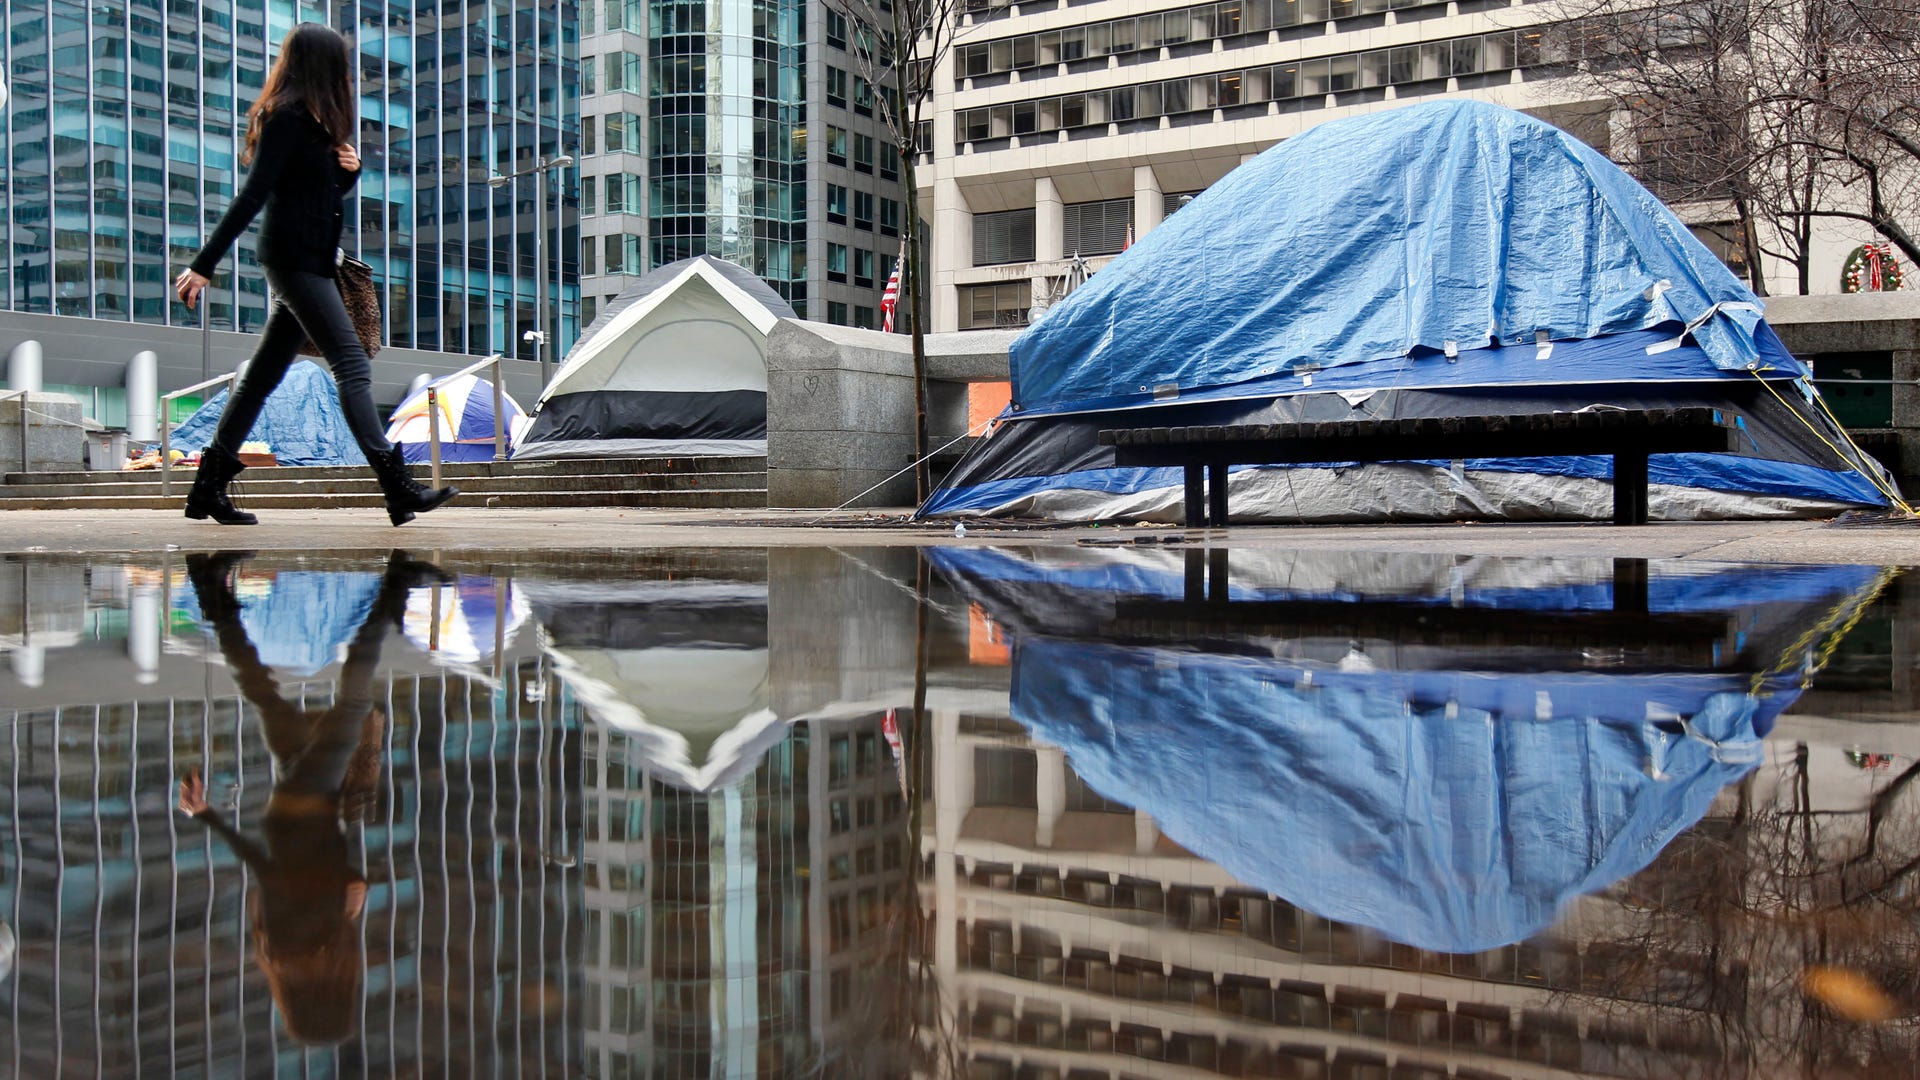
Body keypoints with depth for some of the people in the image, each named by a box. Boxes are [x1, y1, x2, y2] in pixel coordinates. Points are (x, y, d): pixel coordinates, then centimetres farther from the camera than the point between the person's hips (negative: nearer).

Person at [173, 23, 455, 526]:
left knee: (263, 375, 10)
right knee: (352, 365, -15)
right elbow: (253, 195, -17)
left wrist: (350, 169, 4)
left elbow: (327, 191, 27)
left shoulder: (311, 121, 18)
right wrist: (204, 265, -18)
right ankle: (398, 487, -21)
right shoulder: (286, 118, -10)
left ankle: (208, 488, 15)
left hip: (310, 262, 10)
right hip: (294, 259, -10)